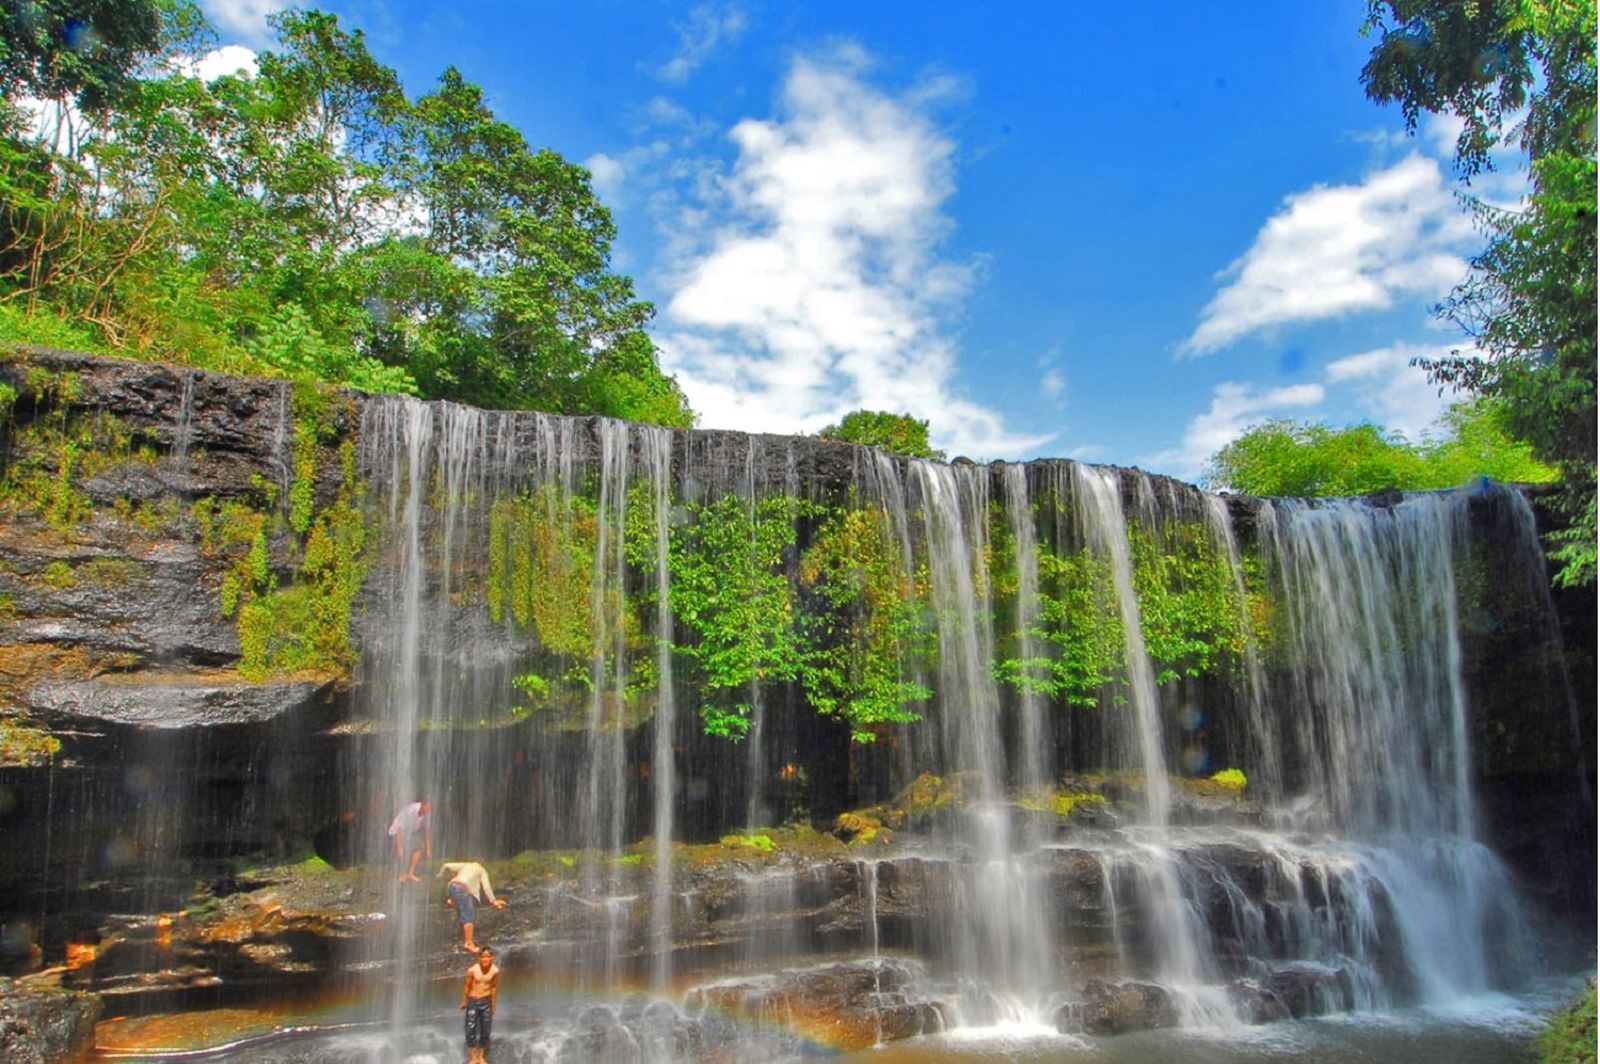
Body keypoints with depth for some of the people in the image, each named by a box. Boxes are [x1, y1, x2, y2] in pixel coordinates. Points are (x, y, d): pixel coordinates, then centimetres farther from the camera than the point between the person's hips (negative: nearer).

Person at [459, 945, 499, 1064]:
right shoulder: (472, 970, -21)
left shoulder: (495, 971, -17)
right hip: (473, 1001, -1)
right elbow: (466, 986, -5)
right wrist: (464, 1002, 6)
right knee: (471, 1030, -1)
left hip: (486, 1001, 1)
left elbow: (494, 987, -1)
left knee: (485, 1030, 9)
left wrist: (493, 1004, 8)